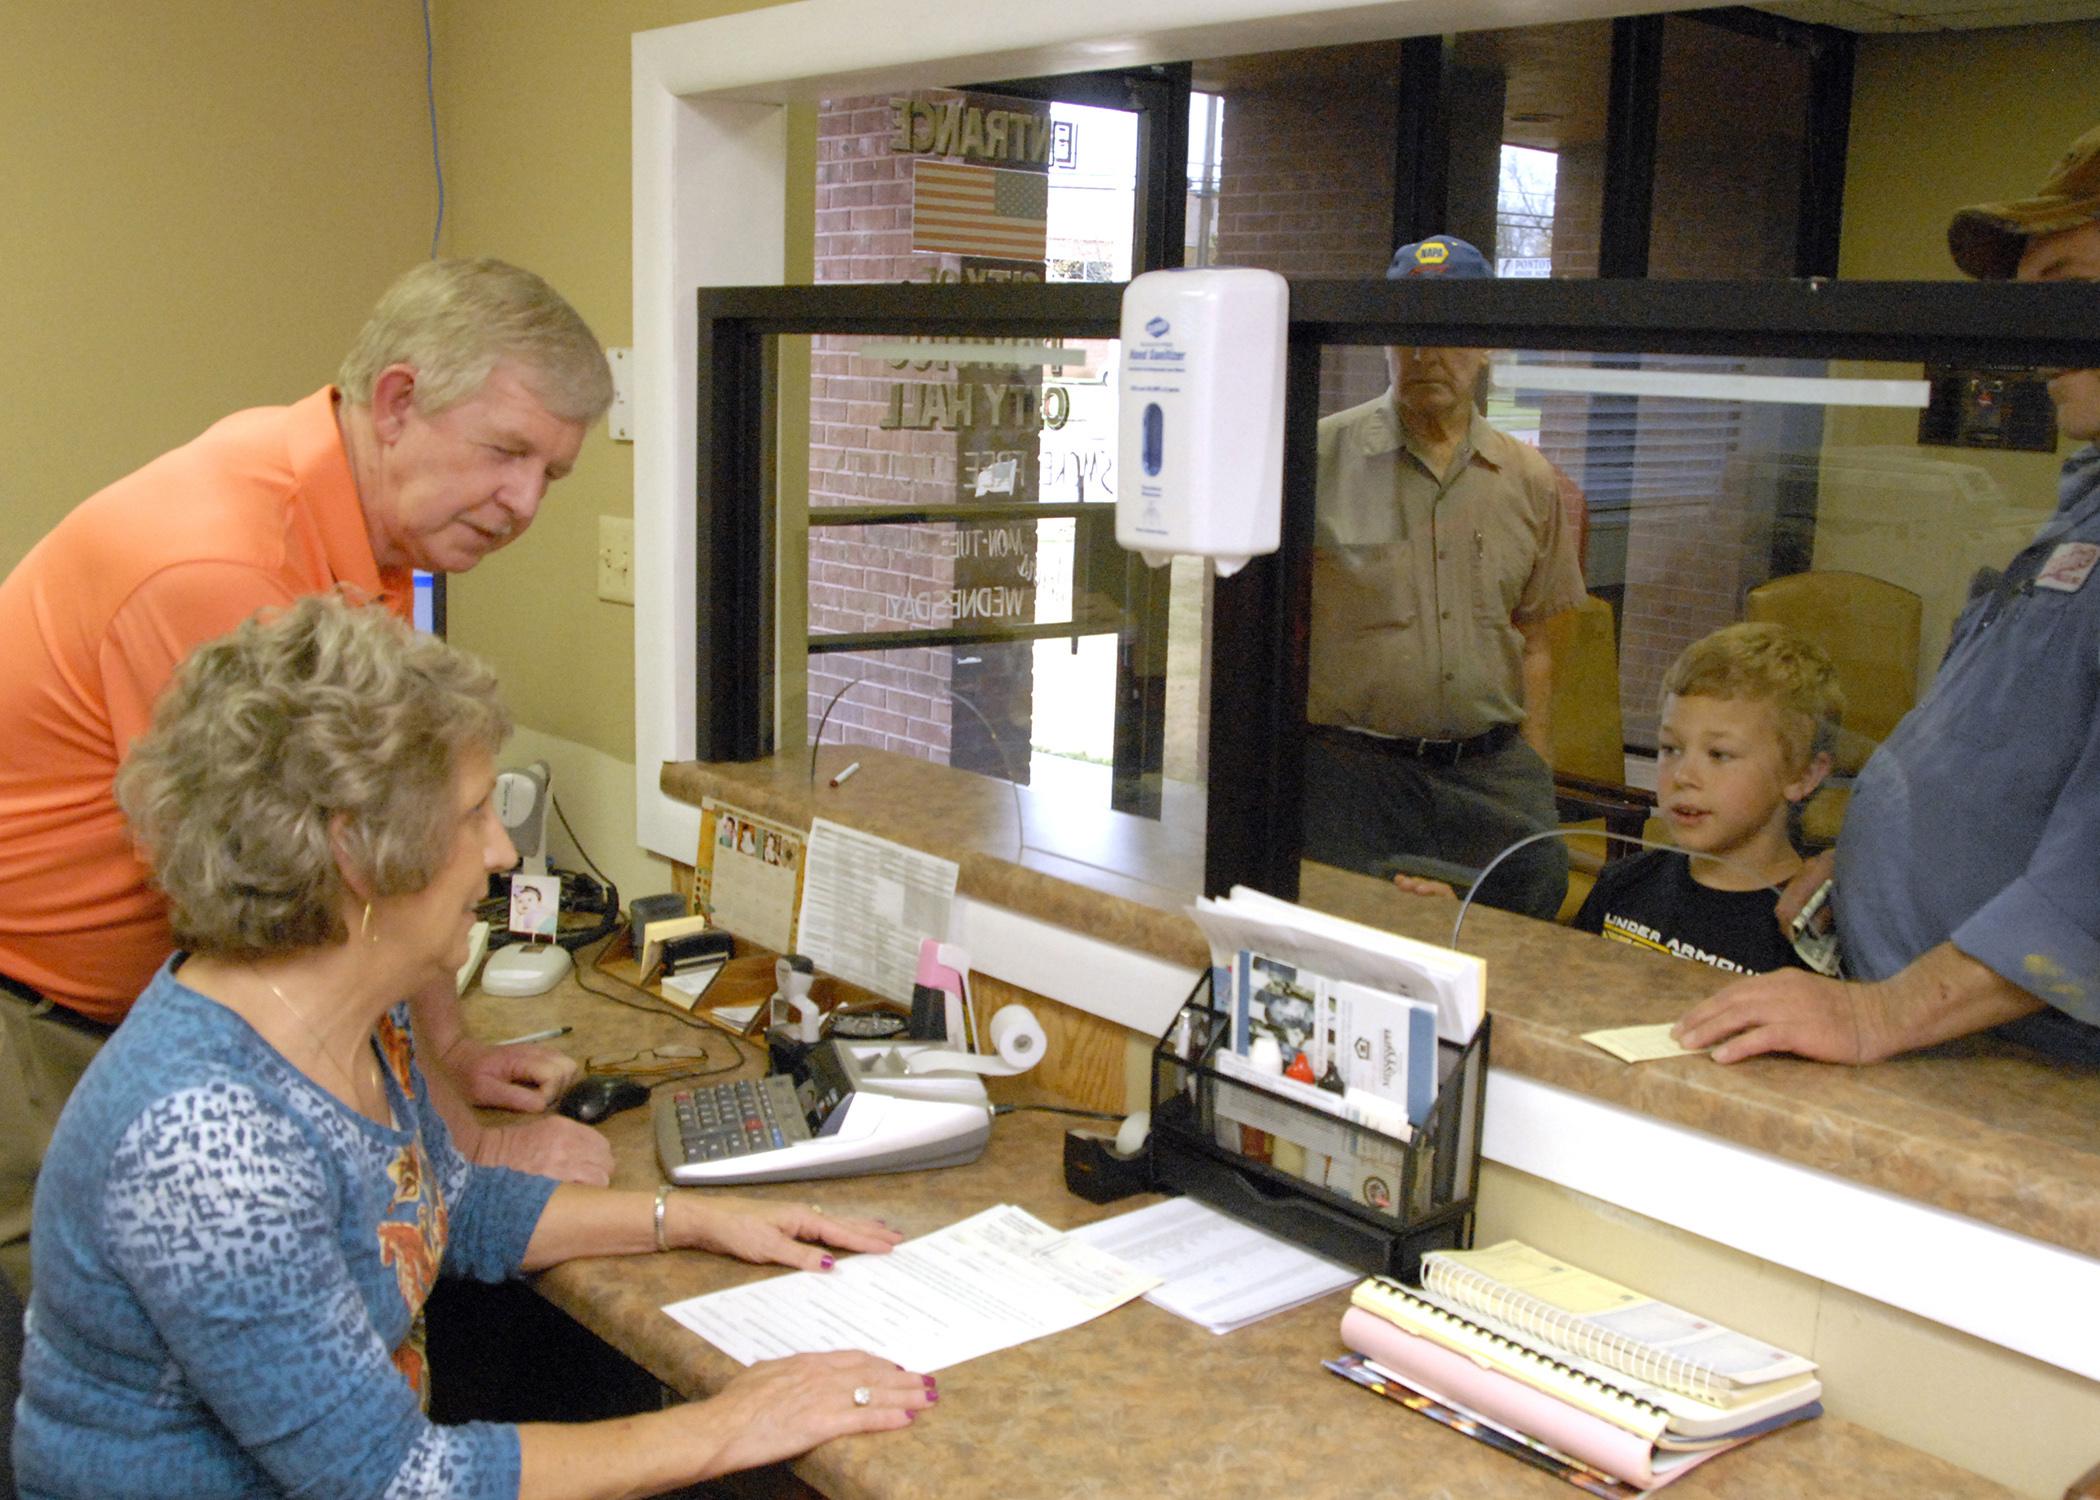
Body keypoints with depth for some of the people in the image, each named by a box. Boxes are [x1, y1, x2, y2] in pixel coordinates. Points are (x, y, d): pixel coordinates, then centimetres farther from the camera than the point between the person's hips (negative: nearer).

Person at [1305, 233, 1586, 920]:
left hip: (1493, 763, 3)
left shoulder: (1530, 481, 10)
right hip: (1349, 765, -3)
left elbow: (1532, 640, 16)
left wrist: (1534, 774, 9)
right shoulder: (1319, 456, -2)